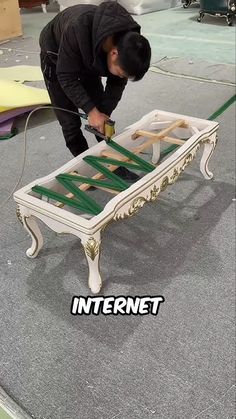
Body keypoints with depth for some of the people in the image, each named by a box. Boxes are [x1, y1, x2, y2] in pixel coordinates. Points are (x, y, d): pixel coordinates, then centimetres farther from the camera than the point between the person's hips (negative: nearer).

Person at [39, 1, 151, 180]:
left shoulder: (128, 41, -27)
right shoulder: (78, 29, -42)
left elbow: (117, 83, -14)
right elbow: (66, 76, -32)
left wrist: (103, 114, -23)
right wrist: (91, 110, -36)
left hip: (88, 59, 4)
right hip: (57, 56, -4)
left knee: (101, 110, 1)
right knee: (70, 122, -7)